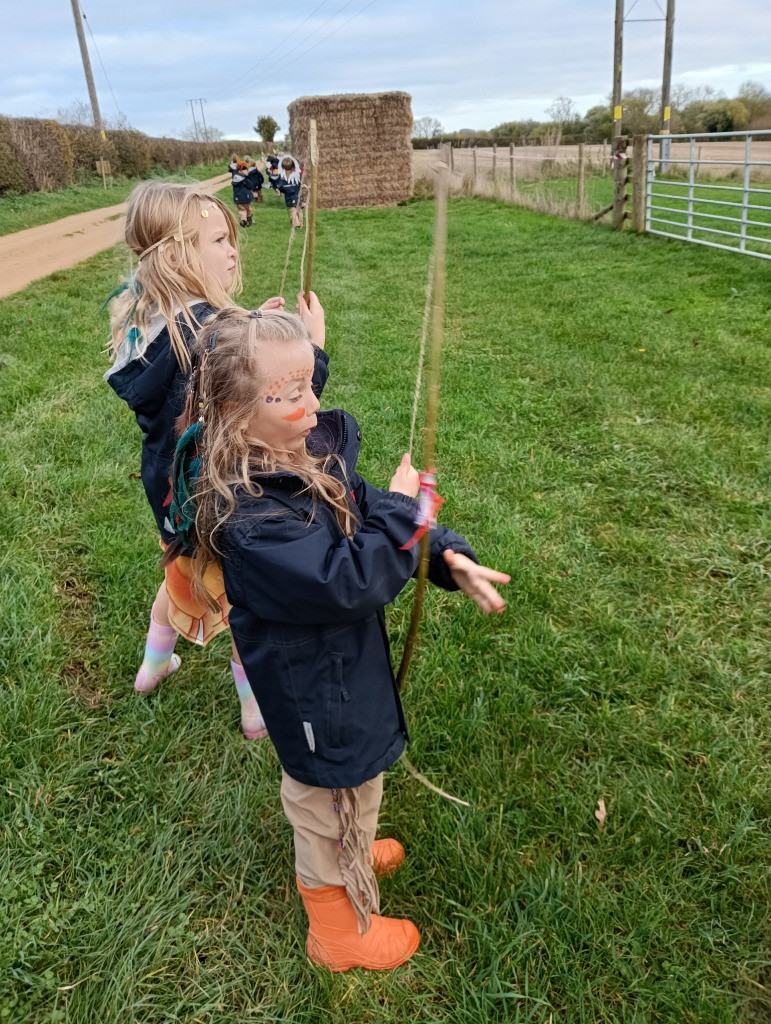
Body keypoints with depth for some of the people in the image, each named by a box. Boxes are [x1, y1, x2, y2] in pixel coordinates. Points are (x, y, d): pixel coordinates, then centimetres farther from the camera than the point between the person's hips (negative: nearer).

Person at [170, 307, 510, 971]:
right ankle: (340, 933, 45)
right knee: (333, 799, 17)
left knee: (352, 783, 33)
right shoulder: (246, 512, -33)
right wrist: (399, 511, -27)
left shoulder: (310, 450, -7)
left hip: (344, 665, 8)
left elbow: (366, 513, -1)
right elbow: (347, 583, -37)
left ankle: (344, 853, 64)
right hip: (317, 697, -8)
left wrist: (451, 559, -15)